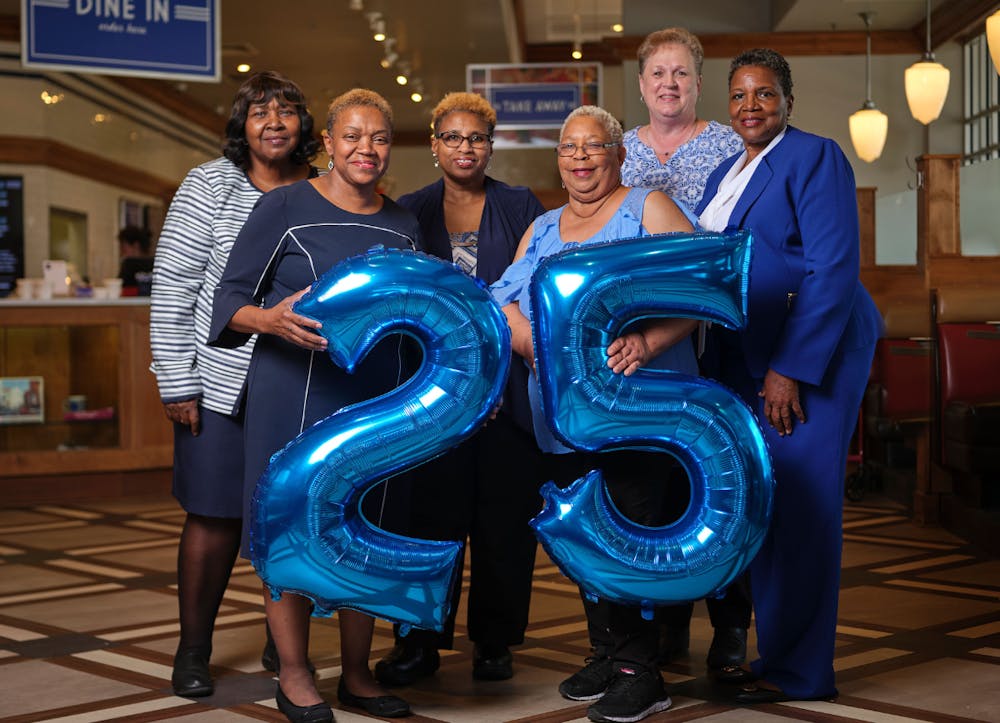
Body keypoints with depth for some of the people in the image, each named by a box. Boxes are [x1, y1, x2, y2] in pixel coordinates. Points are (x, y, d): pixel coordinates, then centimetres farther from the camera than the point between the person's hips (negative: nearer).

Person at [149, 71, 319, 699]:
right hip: (222, 384, -2)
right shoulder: (209, 187, -2)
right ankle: (193, 650, 15)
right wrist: (177, 382, -7)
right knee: (215, 516, 1)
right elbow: (173, 288, -3)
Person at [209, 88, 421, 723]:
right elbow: (229, 298, -5)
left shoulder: (403, 225, 13)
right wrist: (271, 320, -24)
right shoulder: (285, 207, -3)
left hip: (377, 400, 5)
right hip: (295, 396, -4)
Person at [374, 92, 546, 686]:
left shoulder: (522, 208, 8)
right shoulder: (411, 211, 10)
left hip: (508, 386, 0)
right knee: (432, 512, 1)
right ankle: (420, 641, 9)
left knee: (505, 515, 2)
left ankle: (495, 641, 14)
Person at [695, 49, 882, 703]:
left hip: (812, 352, -8)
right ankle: (772, 649, 18)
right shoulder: (725, 174, 17)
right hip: (747, 356, 8)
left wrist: (790, 369, -19)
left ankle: (798, 671, 2)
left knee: (799, 499, -6)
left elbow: (833, 269, -15)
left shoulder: (815, 157, -7)